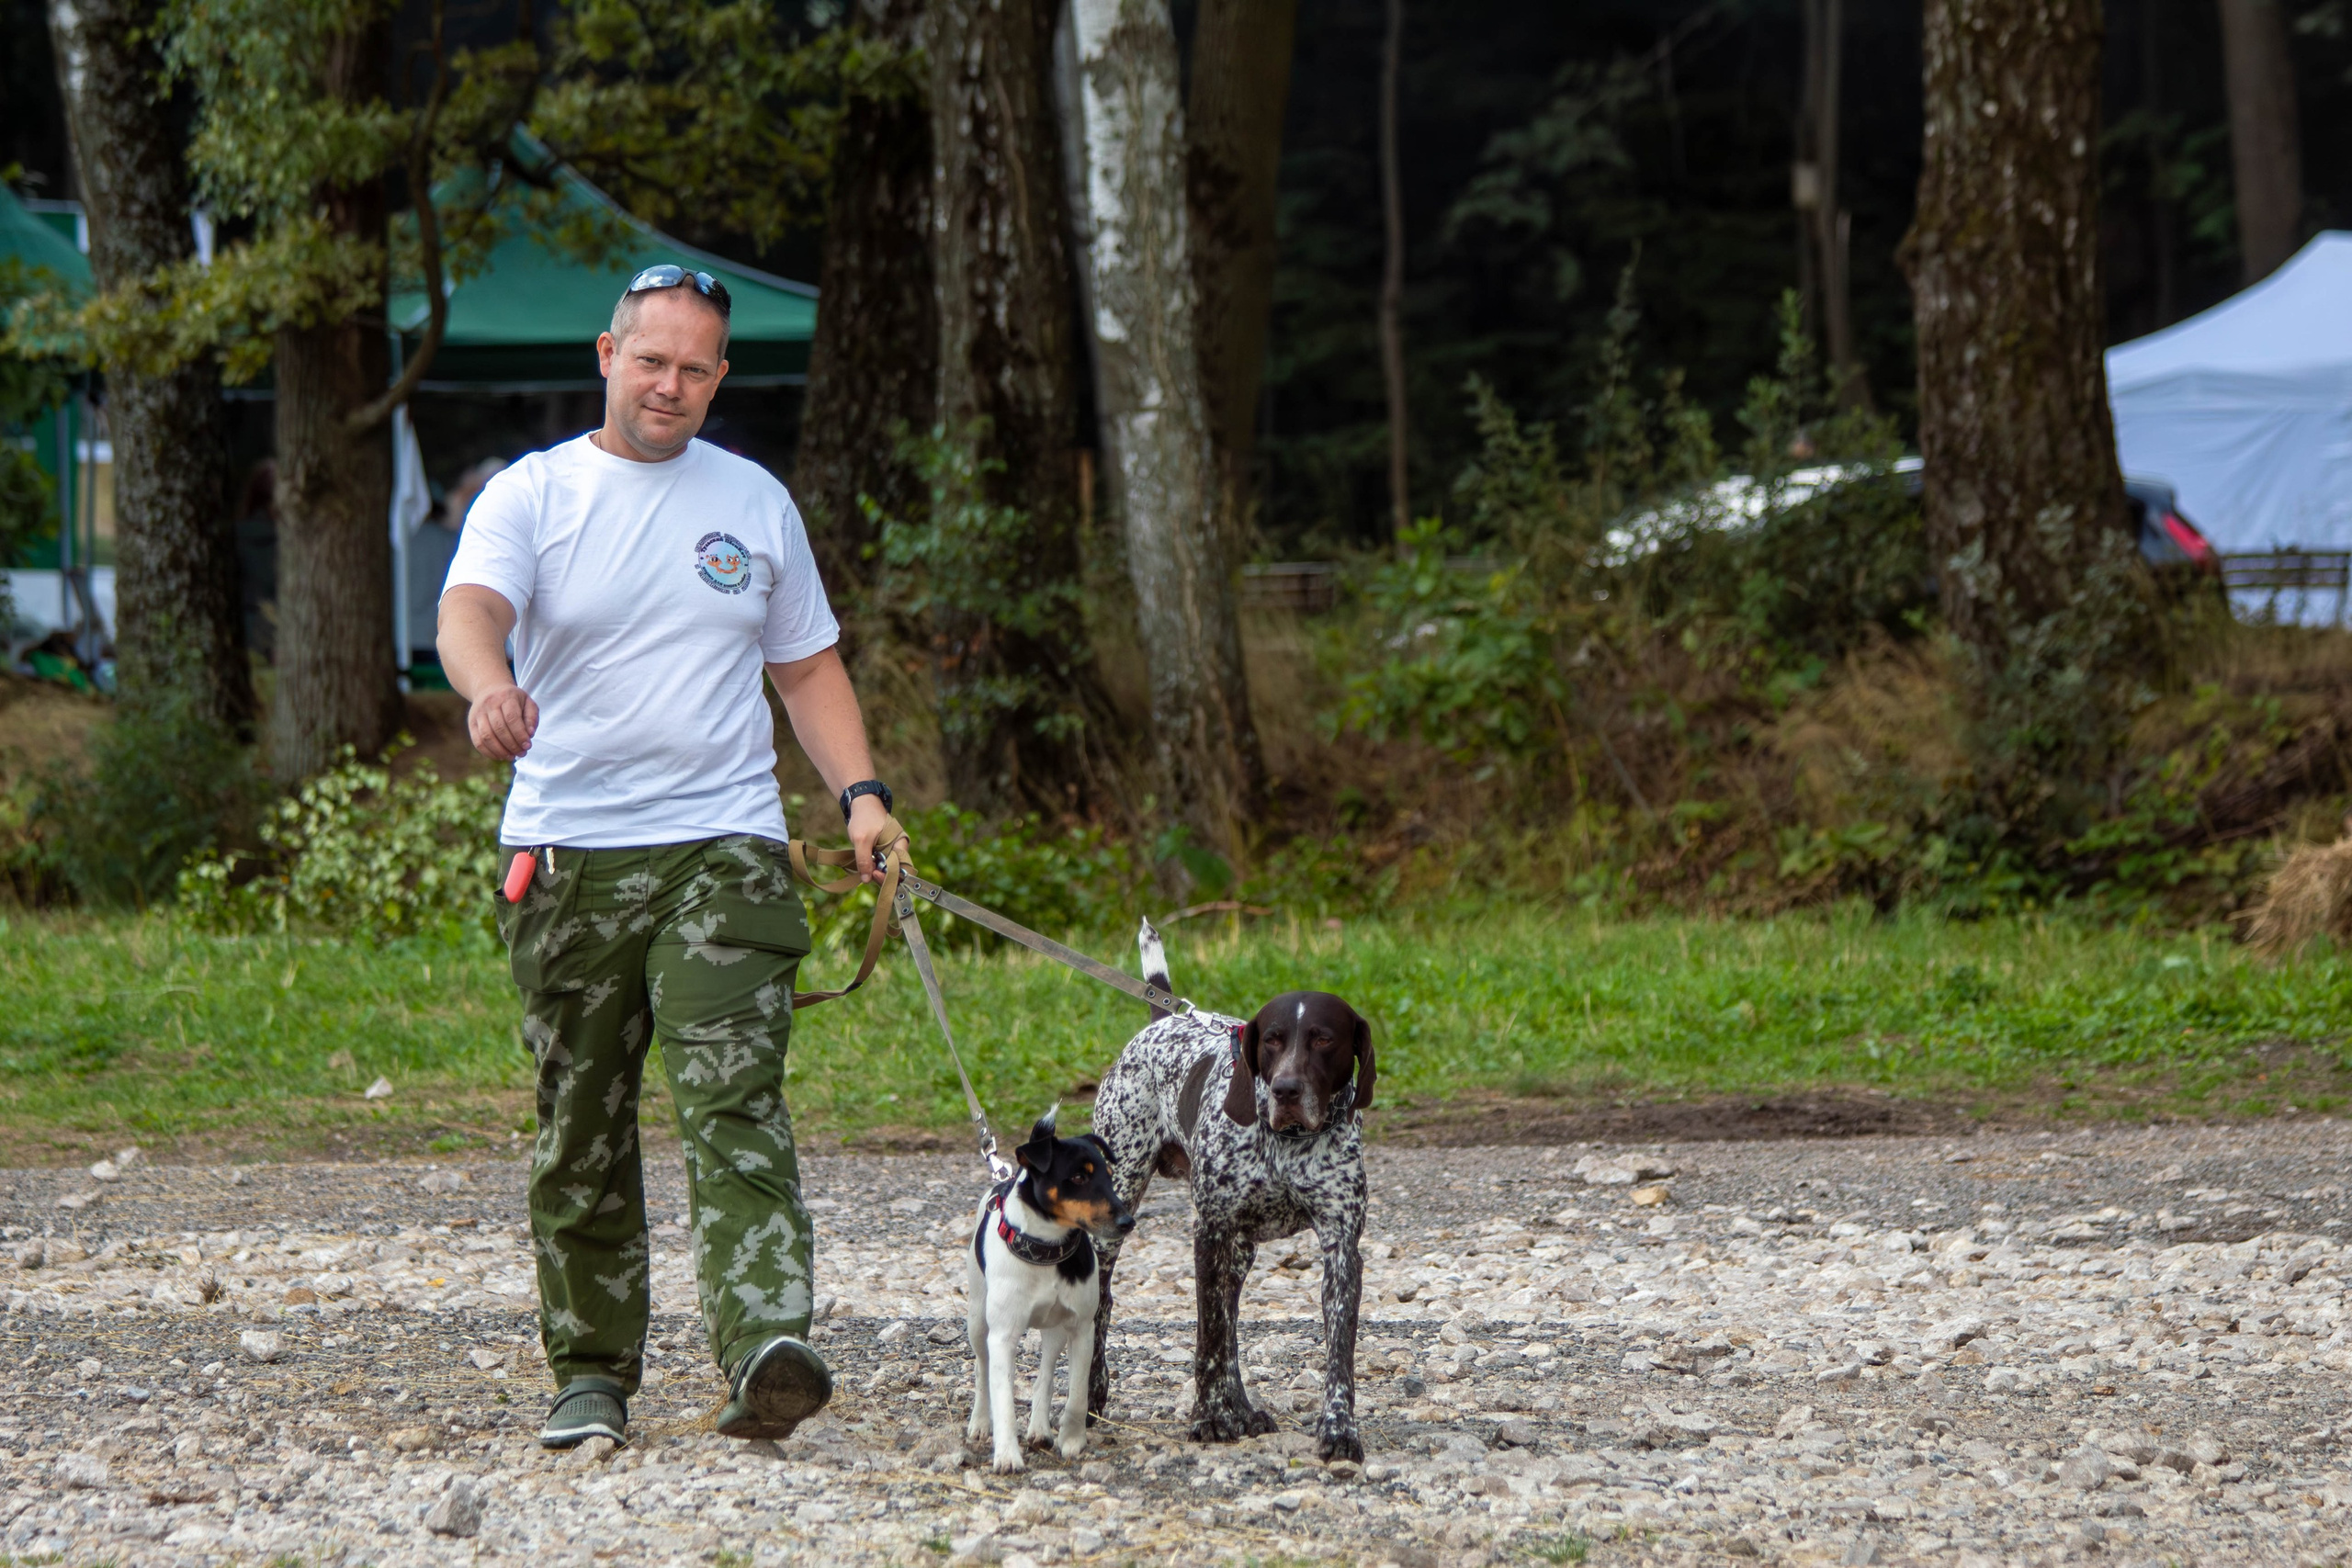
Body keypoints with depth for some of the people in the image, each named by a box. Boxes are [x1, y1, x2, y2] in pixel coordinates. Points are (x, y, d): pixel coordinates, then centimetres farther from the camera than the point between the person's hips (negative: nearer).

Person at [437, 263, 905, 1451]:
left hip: (722, 849, 0)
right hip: (568, 852, 0)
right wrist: (489, 686, -38)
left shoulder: (755, 503, 14)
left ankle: (765, 1351, -29)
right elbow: (469, 609, -15)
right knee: (581, 1130, 6)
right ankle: (592, 1373, 18)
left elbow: (807, 667, 21)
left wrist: (859, 794, 5)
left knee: (734, 1100, -16)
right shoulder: (533, 495, 4)